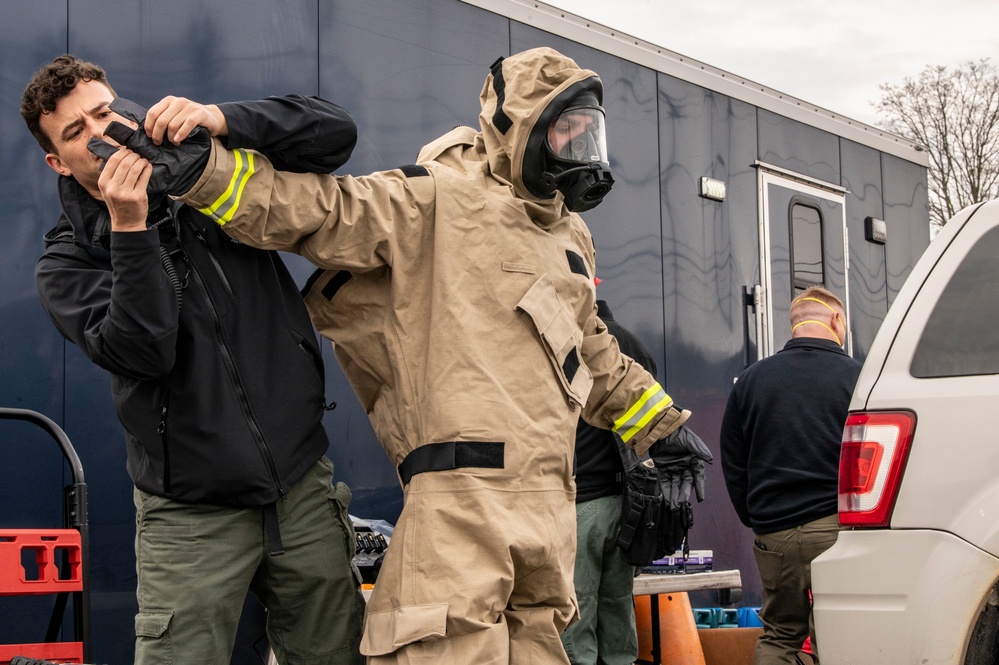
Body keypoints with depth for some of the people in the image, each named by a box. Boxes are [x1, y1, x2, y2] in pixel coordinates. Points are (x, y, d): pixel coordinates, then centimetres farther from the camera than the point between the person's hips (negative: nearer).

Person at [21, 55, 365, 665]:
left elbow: (334, 133, -2)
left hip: (304, 484, 2)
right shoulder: (67, 264, 1)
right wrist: (129, 229, -23)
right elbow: (144, 351, -16)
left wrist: (222, 120, -15)